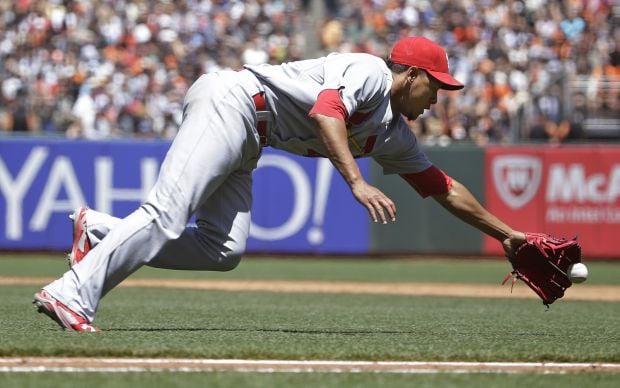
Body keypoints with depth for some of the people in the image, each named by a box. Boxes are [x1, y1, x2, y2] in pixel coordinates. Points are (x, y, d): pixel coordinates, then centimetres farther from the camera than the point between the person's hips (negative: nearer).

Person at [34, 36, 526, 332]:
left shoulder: (394, 136, 20)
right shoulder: (369, 72, -8)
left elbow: (444, 188, 27)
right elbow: (326, 110, -26)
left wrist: (504, 232, 29)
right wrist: (357, 183, -35)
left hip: (245, 144, 9)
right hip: (233, 101, -9)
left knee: (225, 250, -7)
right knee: (167, 214, -23)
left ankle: (99, 230, -2)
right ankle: (71, 294, -30)